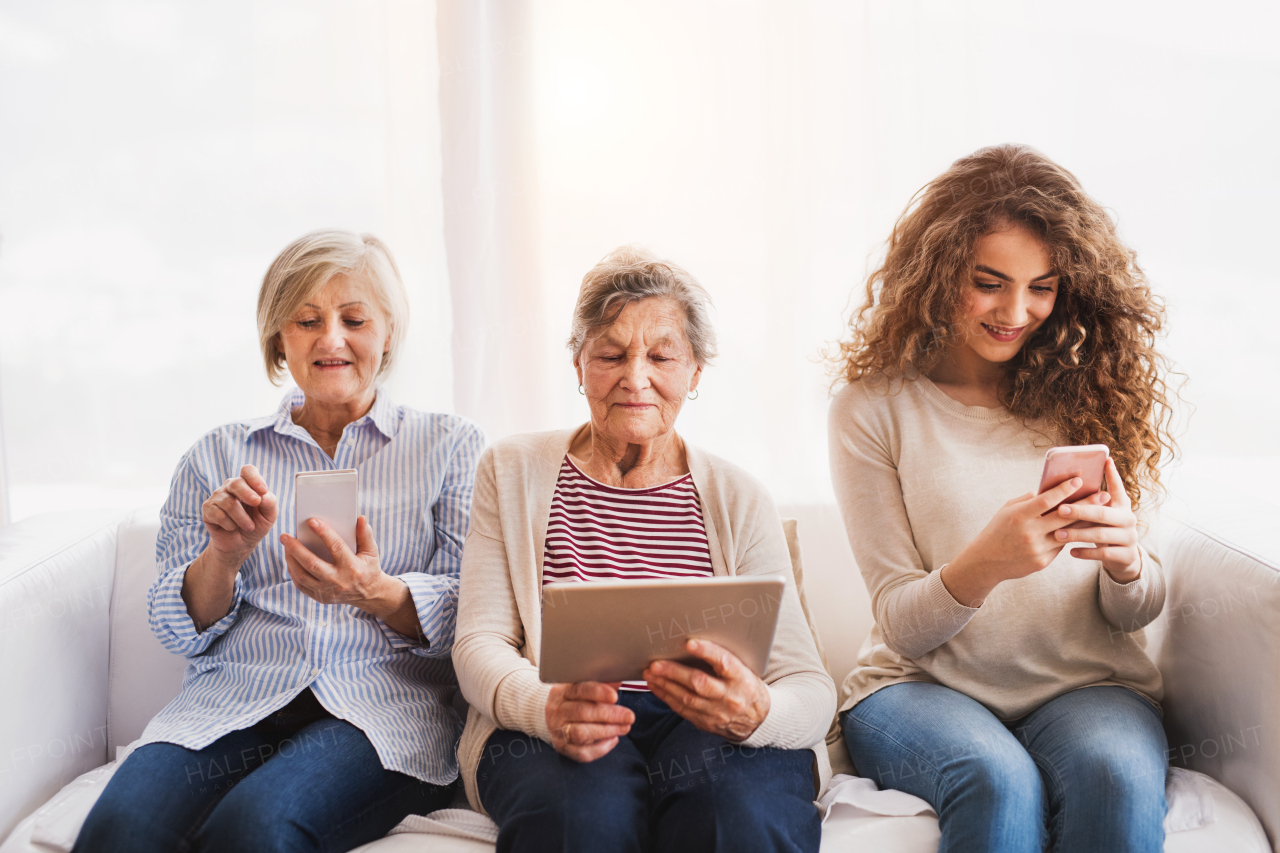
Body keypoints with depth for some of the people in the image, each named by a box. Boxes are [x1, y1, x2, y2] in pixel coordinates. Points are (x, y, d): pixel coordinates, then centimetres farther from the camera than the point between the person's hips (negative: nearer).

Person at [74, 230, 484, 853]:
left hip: (383, 707, -2)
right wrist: (225, 555, -10)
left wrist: (375, 593, -18)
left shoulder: (450, 445, 12)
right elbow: (180, 631, 12)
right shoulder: (218, 454, 17)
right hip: (231, 702, 2)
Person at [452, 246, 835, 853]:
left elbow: (810, 686, 2)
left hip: (709, 733, 1)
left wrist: (757, 712, -24)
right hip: (549, 729, 0)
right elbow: (480, 643, 4)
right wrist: (547, 706, -20)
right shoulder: (512, 472, 12)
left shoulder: (738, 500, 11)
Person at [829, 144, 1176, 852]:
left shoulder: (1089, 393, 3)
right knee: (999, 784, -33)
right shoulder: (873, 409, -4)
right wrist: (982, 565, -27)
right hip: (922, 685, -2)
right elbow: (901, 626, -5)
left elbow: (1136, 614, 5)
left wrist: (1125, 562, -20)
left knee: (1115, 775, -30)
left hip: (1088, 685, 2)